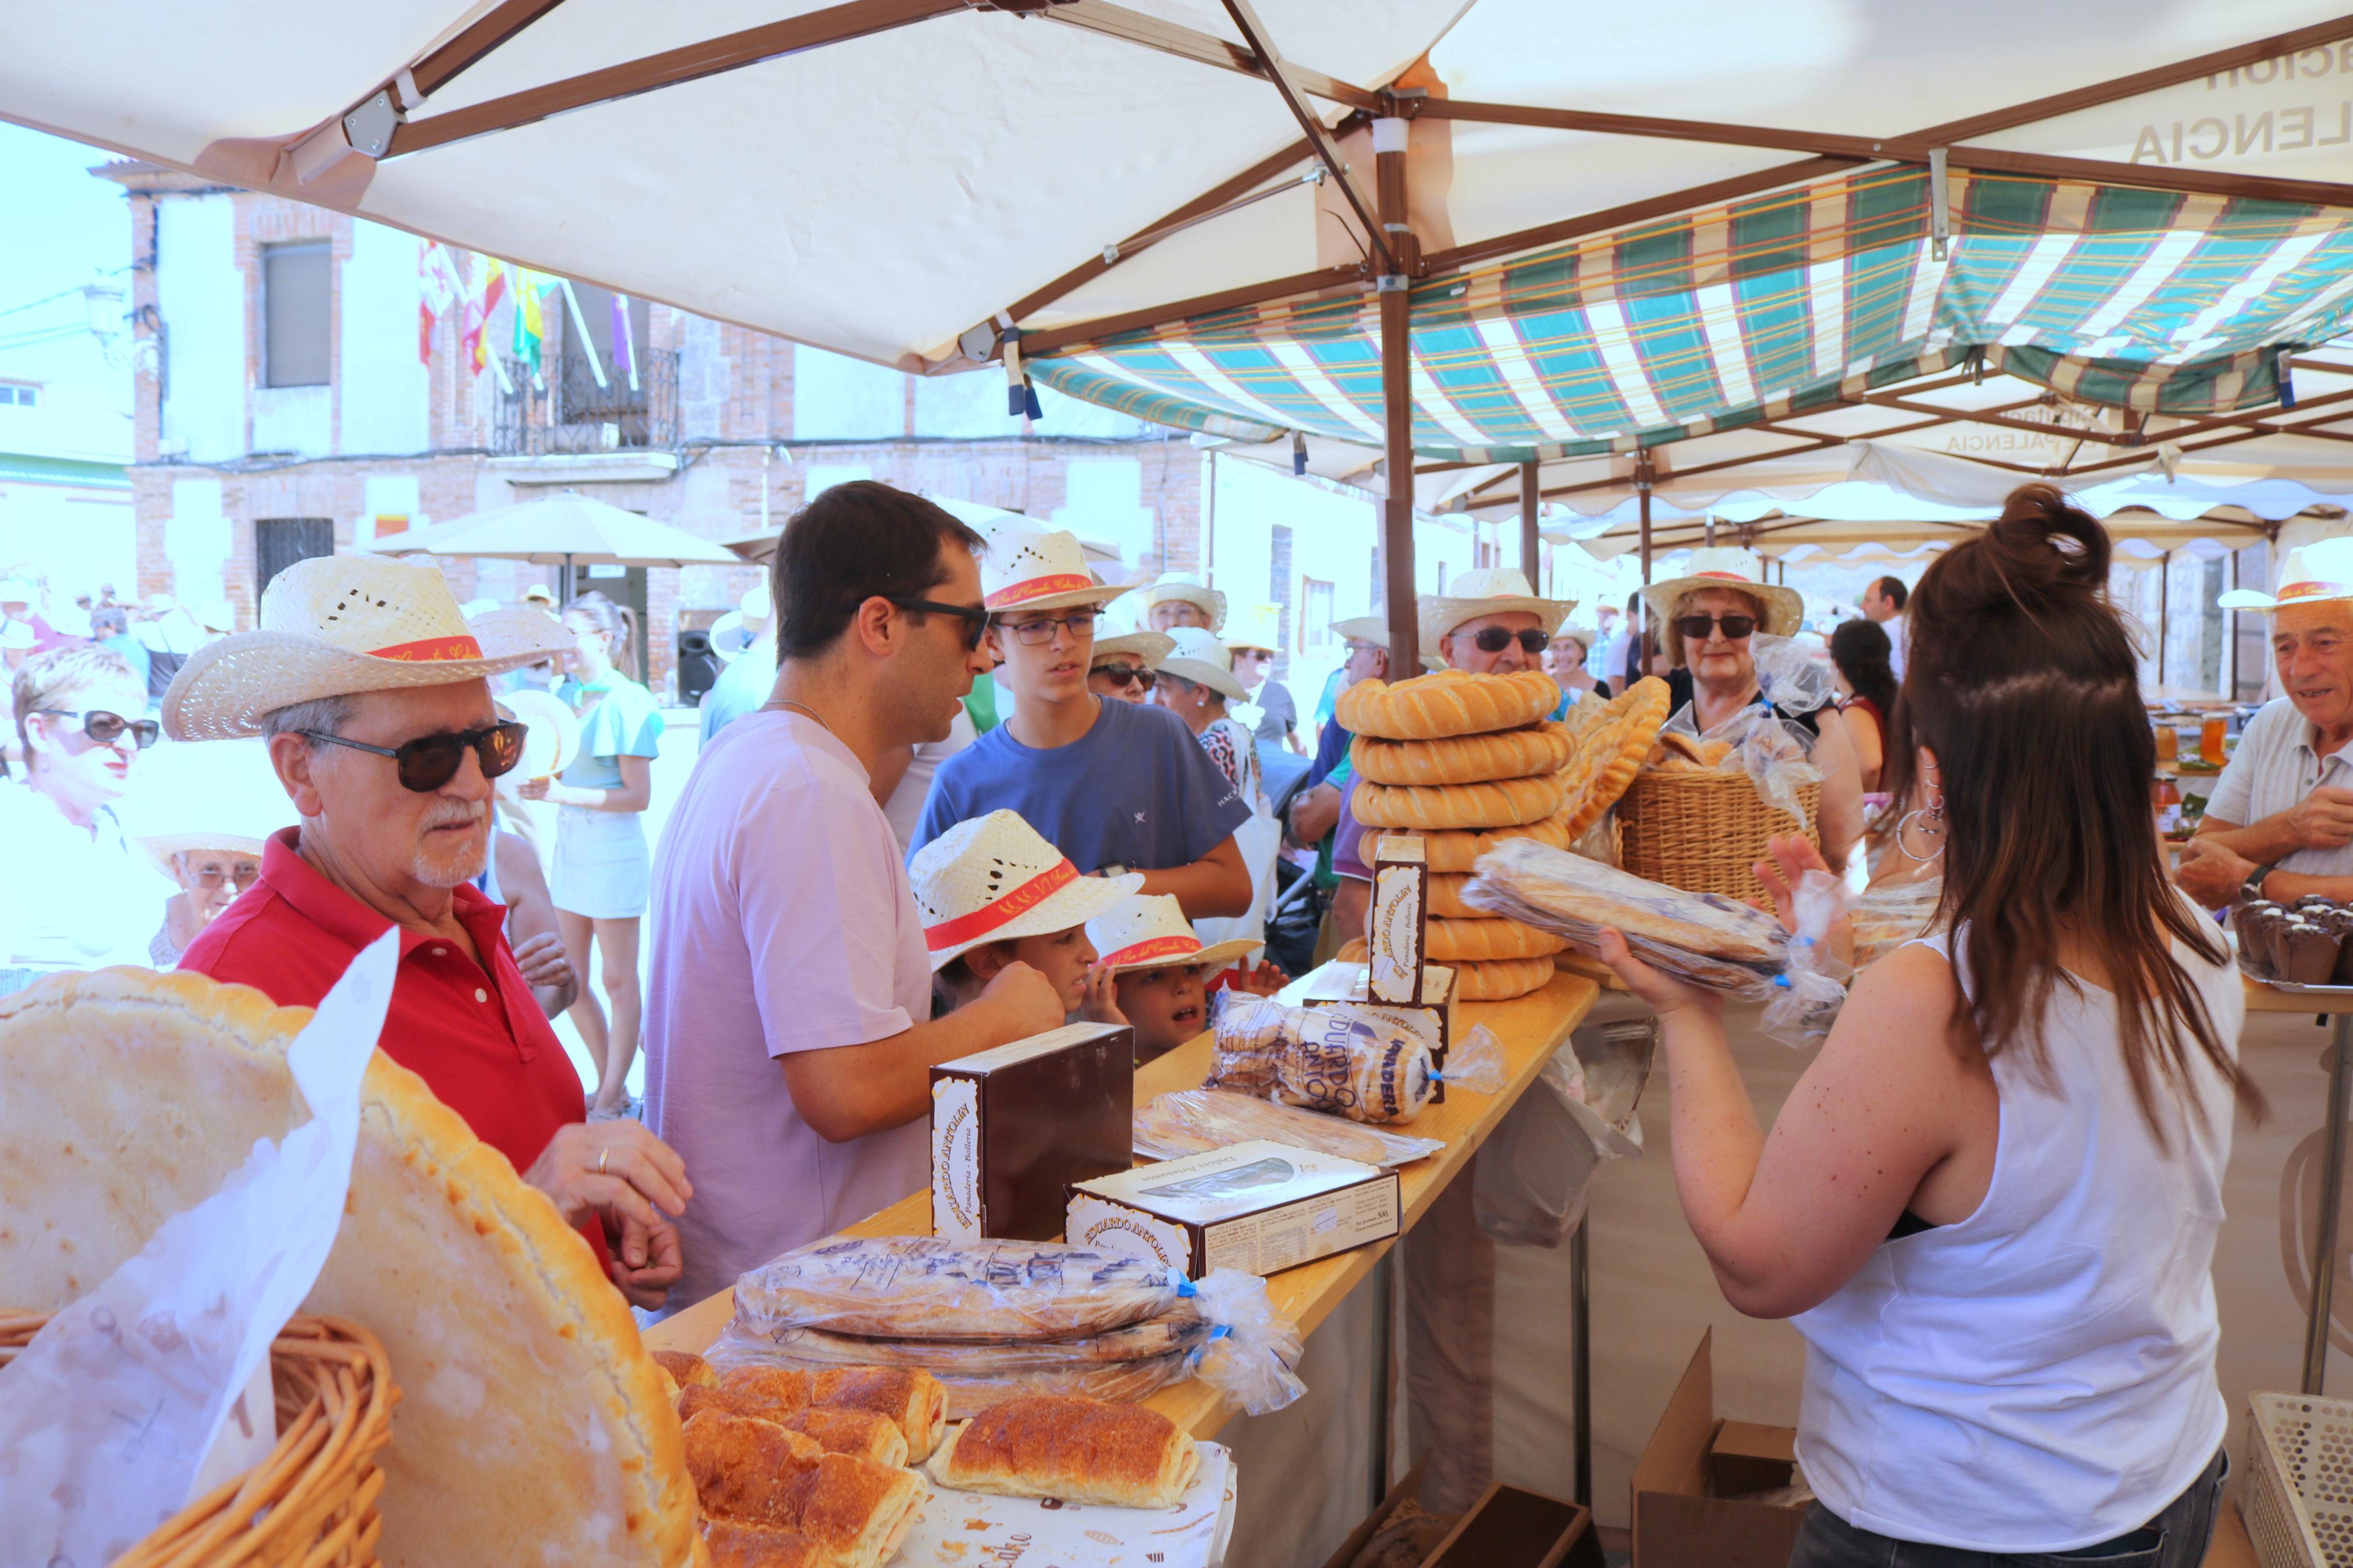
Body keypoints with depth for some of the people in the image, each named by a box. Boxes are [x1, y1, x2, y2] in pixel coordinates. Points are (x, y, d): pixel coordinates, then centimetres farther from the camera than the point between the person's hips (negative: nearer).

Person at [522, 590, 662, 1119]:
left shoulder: (625, 703, -13)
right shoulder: (566, 694, 8)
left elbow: (638, 796, -16)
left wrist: (559, 793, -20)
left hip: (614, 851, -8)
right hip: (569, 845, 8)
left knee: (618, 981, 4)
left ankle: (611, 1100, 16)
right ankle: (611, 1083, 27)